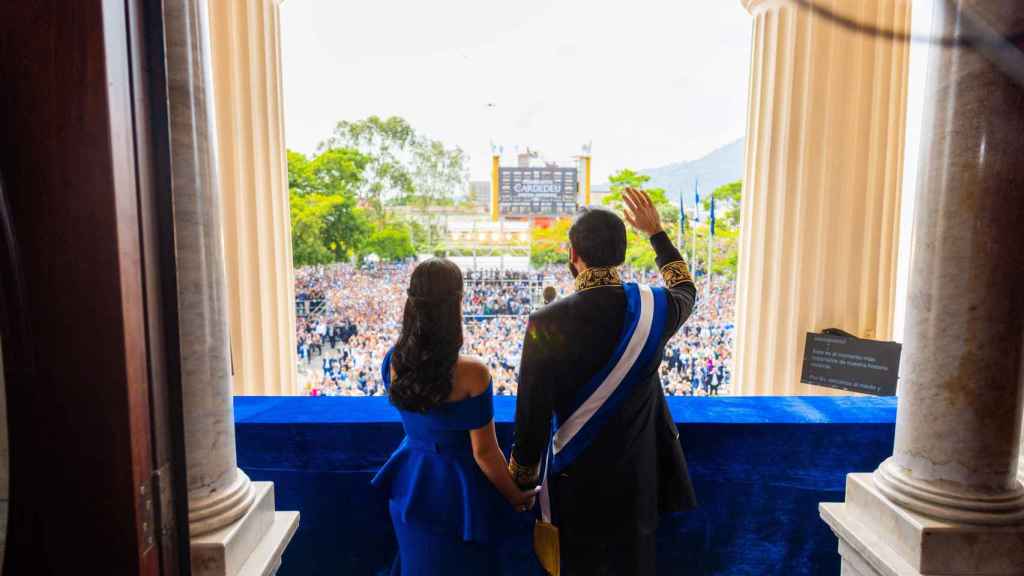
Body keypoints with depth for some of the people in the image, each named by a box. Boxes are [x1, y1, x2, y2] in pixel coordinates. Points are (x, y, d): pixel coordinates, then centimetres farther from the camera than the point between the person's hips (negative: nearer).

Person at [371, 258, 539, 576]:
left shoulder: (394, 362, -12)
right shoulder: (471, 373, -28)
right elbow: (484, 452, -18)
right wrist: (515, 496, -3)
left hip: (411, 482, 5)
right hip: (457, 488, -4)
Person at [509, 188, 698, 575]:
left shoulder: (547, 323, -22)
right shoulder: (652, 308, -12)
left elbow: (532, 416, -16)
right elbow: (685, 291, 15)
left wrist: (522, 482, 1)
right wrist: (656, 231, 21)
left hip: (576, 478, -3)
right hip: (636, 474, 3)